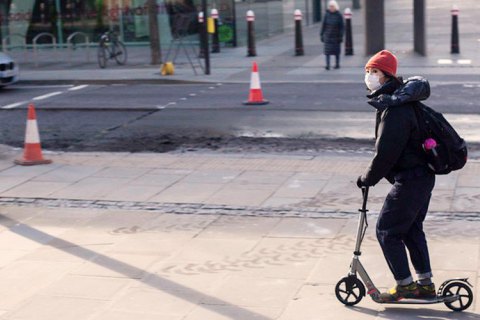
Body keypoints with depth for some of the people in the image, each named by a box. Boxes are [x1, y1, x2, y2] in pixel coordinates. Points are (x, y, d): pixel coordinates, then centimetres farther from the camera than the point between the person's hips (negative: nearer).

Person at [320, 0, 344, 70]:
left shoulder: (339, 15, -3)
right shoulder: (327, 14, 0)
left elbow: (341, 27, -2)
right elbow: (323, 25, 4)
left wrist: (341, 36, -7)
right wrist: (321, 34, 2)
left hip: (336, 36, -1)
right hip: (327, 35, 1)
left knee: (336, 51, 9)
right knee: (327, 50, -8)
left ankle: (337, 64, 23)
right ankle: (327, 65, -9)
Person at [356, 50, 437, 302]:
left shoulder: (395, 110, -23)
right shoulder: (399, 99, 8)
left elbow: (385, 153, -22)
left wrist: (367, 179, -6)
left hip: (409, 179, -10)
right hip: (423, 175, 10)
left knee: (387, 230, 1)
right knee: (412, 229, 19)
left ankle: (404, 285, 9)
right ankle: (425, 284, 27)